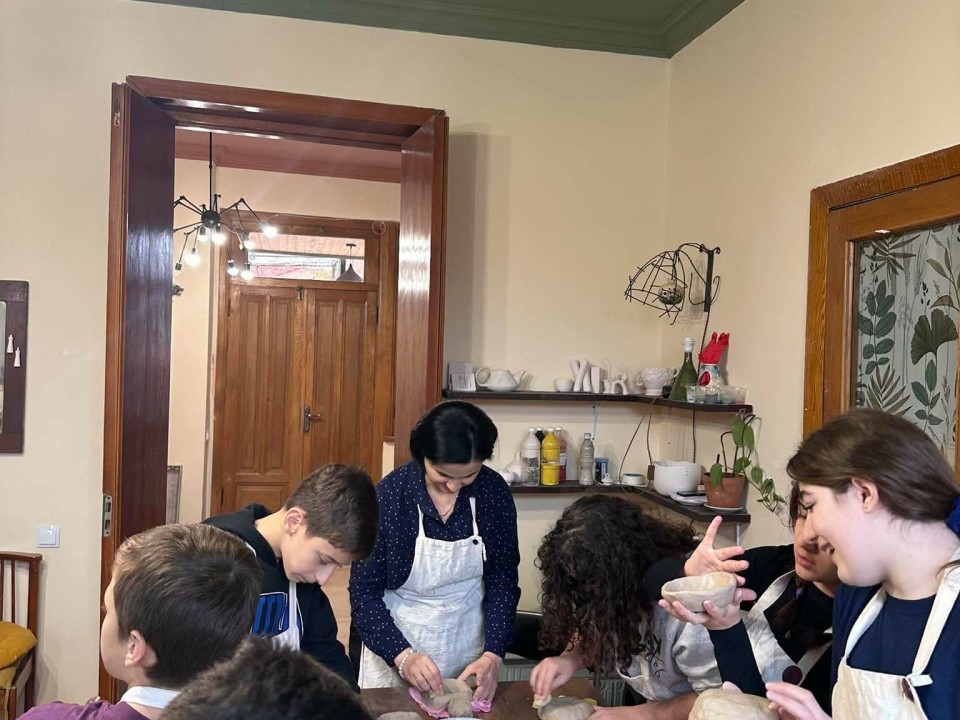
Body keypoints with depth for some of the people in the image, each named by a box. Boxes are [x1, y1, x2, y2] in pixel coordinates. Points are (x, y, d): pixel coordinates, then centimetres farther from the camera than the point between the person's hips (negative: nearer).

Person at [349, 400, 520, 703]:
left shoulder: (494, 491, -12)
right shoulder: (388, 496, -19)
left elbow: (502, 582, -6)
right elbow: (364, 592, -14)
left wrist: (493, 655, -17)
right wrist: (402, 655, -26)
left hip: (468, 644, 2)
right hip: (395, 645, -2)